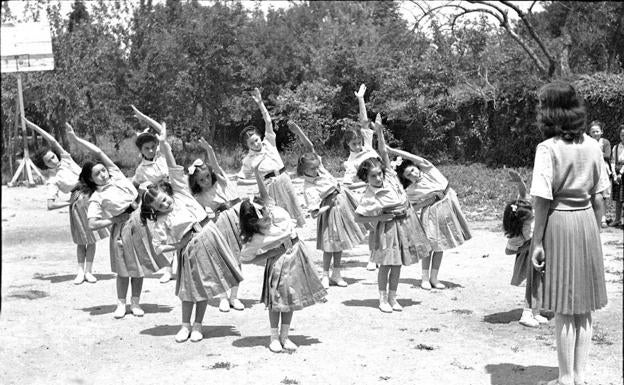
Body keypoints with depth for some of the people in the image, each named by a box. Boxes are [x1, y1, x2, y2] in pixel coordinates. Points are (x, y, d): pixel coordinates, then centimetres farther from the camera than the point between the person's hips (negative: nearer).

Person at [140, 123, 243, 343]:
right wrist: (179, 245, -11)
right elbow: (159, 246, -6)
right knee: (190, 287, 4)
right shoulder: (161, 222, -3)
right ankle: (186, 325, 22)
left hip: (208, 236, 2)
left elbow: (174, 169, -3)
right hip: (189, 249, -2)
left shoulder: (180, 193, 2)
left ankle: (197, 325, 19)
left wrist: (165, 146, -11)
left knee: (204, 285, 7)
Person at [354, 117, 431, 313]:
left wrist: (380, 133, -12)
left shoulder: (389, 177, -3)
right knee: (386, 264, -1)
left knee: (397, 264, 10)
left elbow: (384, 153, -2)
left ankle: (392, 297, 19)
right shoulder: (369, 196, -15)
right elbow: (357, 217, -13)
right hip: (387, 228, -5)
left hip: (405, 222, 5)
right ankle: (383, 298, 14)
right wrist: (380, 217, -14)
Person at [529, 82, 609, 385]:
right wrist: (596, 232, 17)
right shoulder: (593, 147, 3)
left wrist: (537, 241, -9)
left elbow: (543, 200, -15)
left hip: (558, 223, -5)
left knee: (564, 310, 4)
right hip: (586, 223, 5)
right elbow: (598, 198, 8)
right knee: (584, 308, 13)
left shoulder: (548, 149, -13)